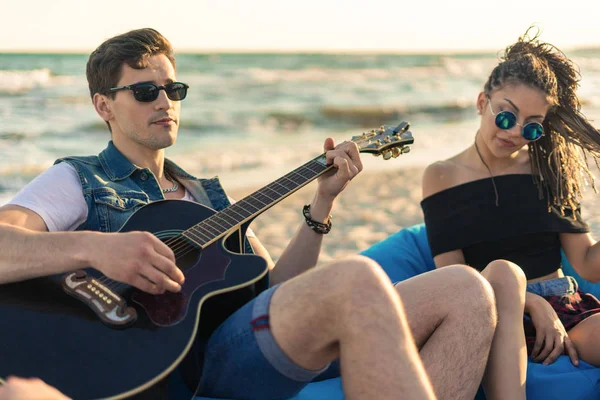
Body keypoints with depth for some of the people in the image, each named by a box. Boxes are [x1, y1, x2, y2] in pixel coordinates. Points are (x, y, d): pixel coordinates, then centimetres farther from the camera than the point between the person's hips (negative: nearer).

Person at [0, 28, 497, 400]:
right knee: (358, 281, -36)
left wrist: (322, 203, 11)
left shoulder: (207, 193, 31)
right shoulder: (77, 181, 12)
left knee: (467, 290, -8)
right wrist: (93, 247, -24)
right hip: (186, 345, -7)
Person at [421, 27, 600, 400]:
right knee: (502, 271, -37)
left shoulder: (549, 168, 12)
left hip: (564, 304, 2)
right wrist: (532, 303, -15)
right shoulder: (444, 176, 4)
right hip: (494, 313, -2)